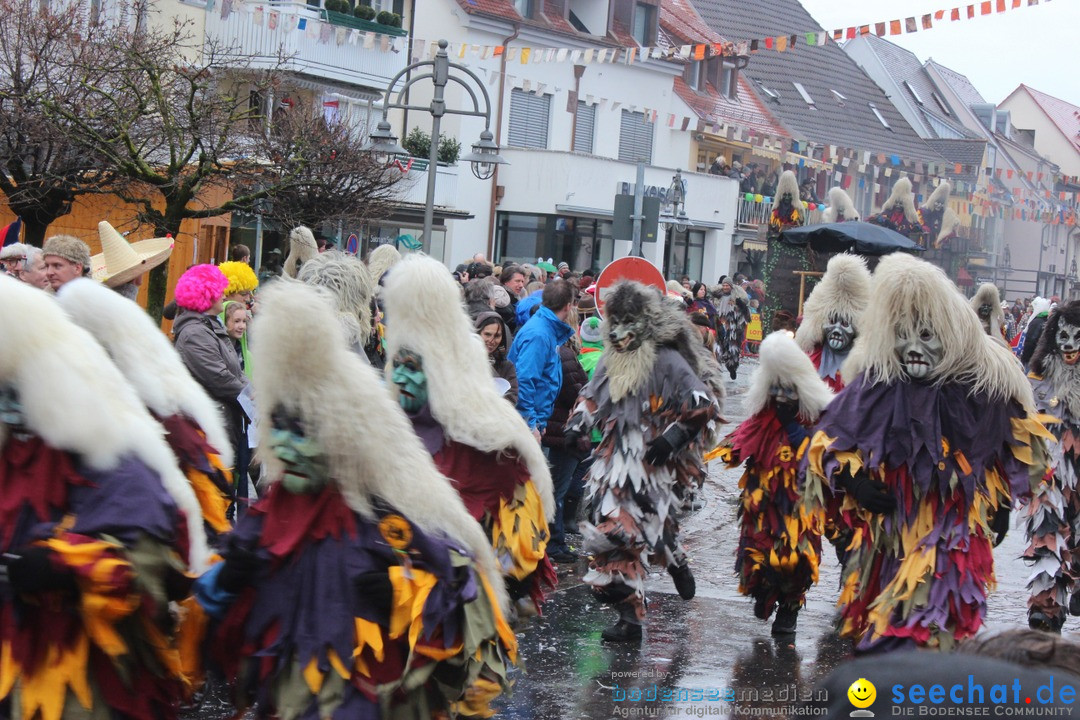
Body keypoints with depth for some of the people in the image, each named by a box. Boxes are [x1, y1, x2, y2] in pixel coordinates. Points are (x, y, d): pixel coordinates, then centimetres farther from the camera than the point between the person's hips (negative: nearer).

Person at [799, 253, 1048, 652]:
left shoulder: (982, 386, -5)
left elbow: (1016, 446, 11)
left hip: (950, 535, -2)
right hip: (883, 535, 2)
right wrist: (852, 477, -10)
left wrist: (999, 504, 10)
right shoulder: (874, 385, -3)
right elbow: (827, 439, 6)